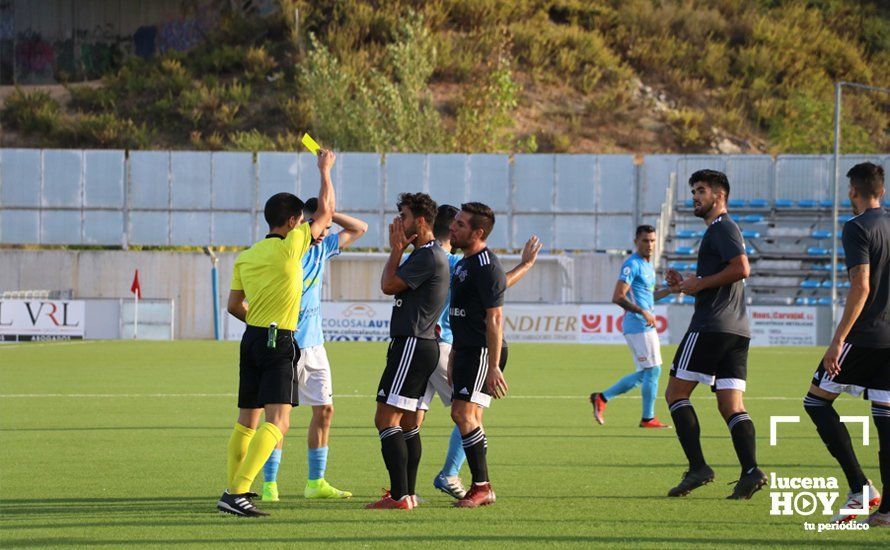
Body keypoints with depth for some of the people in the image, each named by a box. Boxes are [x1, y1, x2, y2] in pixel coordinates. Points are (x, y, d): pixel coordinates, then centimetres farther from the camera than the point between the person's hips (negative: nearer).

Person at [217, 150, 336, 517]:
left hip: (252, 337, 8)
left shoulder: (245, 257, 9)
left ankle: (233, 488, 27)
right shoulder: (290, 247, -9)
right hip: (279, 342, -8)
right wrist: (325, 171, 14)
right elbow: (326, 212, 1)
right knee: (278, 420, -13)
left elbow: (234, 305, 13)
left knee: (247, 420, 18)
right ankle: (237, 494, -25)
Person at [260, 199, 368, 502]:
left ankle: (316, 482, 15)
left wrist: (329, 213, 2)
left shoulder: (322, 247, 9)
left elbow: (359, 228, 18)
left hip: (314, 343, 8)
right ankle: (269, 485, -5)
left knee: (324, 409, 7)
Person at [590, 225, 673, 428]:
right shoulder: (632, 265, -13)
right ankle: (648, 419, 3)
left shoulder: (648, 265, 17)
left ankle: (602, 398, 16)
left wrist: (670, 290, 15)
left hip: (647, 326, 10)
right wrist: (643, 312, -23)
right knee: (653, 370, -6)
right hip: (638, 326, -10)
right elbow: (618, 297, -20)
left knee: (644, 374, 12)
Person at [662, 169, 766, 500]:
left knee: (676, 392, -3)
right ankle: (750, 470, -15)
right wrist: (685, 285, 15)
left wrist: (700, 283, -12)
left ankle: (698, 467, -12)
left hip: (712, 327, -10)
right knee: (731, 405, 1)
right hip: (737, 329, 10)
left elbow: (741, 268, -21)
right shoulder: (722, 230, 25)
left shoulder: (722, 228, -6)